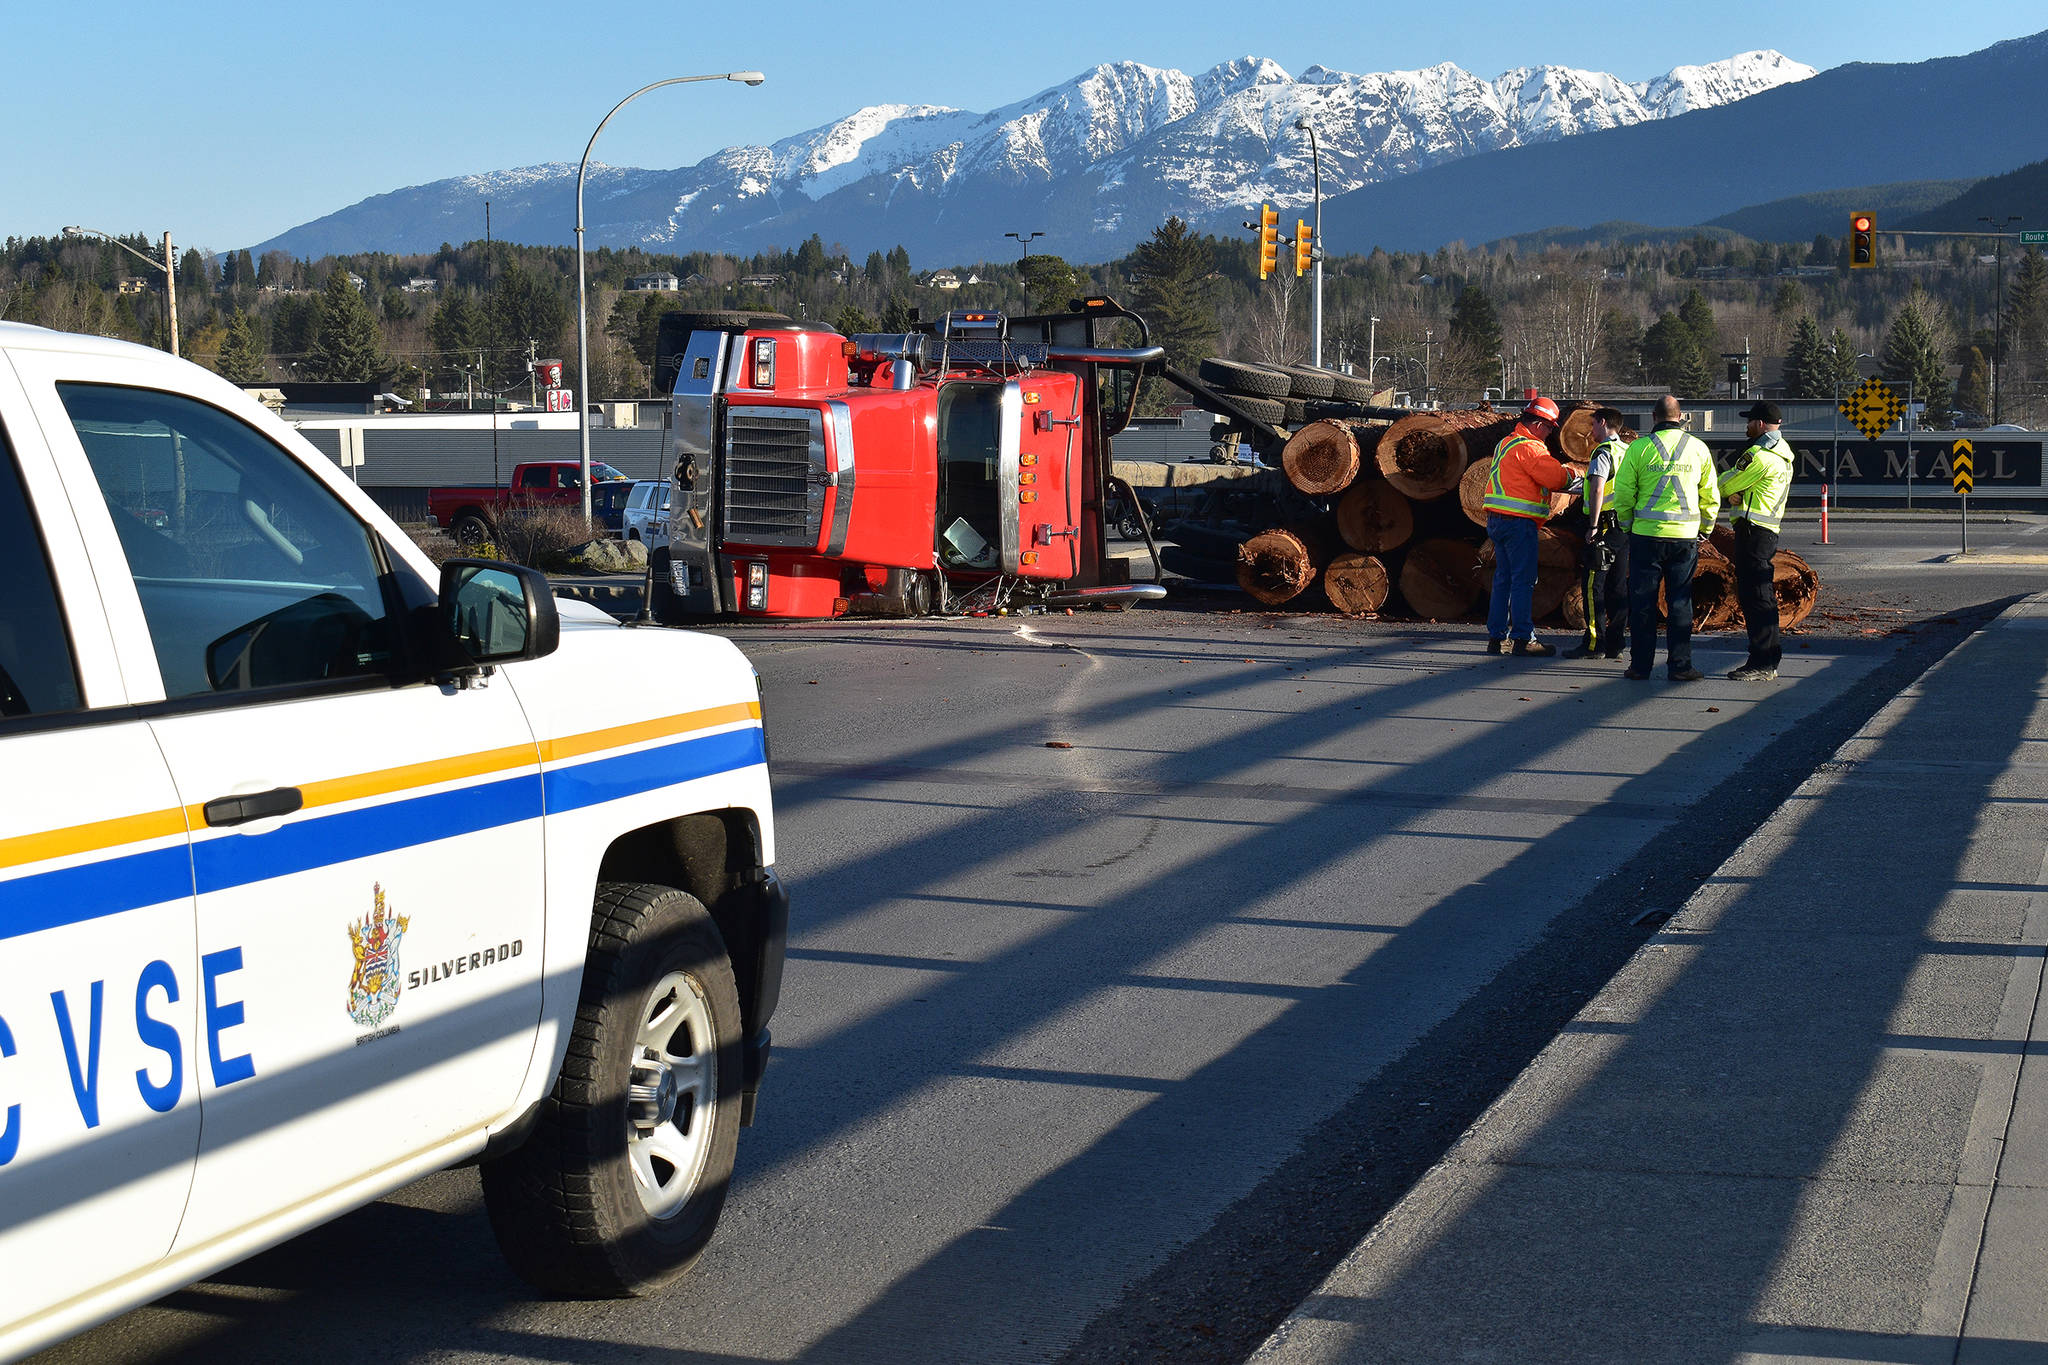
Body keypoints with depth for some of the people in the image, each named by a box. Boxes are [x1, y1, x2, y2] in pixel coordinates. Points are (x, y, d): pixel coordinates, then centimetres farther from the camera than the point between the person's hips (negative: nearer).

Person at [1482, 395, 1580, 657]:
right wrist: (1572, 475, 4)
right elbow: (1557, 478, -16)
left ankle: (1496, 636, 12)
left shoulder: (1505, 444, 19)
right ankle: (1523, 638, -5)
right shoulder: (1530, 448, -13)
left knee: (1503, 578, 12)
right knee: (1523, 580, -6)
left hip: (1497, 519, 10)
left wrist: (1563, 478, 14)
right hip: (1518, 522, -10)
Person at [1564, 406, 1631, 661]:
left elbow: (1597, 489, -20)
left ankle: (1594, 642, -8)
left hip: (1604, 525, -8)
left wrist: (1593, 526, -20)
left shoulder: (1603, 452, -10)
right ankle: (1615, 644, 9)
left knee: (1594, 586, -5)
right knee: (1618, 587, 9)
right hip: (1625, 526, 8)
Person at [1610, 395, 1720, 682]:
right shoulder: (1698, 448, 2)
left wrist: (1628, 526, 12)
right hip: (1686, 536, 1)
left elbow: (1623, 494, -3)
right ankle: (1680, 666, 7)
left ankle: (1640, 665, 7)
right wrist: (1705, 529, 20)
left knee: (1642, 602, 6)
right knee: (1680, 602, 7)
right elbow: (1711, 495, 8)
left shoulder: (1639, 447, -4)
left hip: (1647, 534, -1)